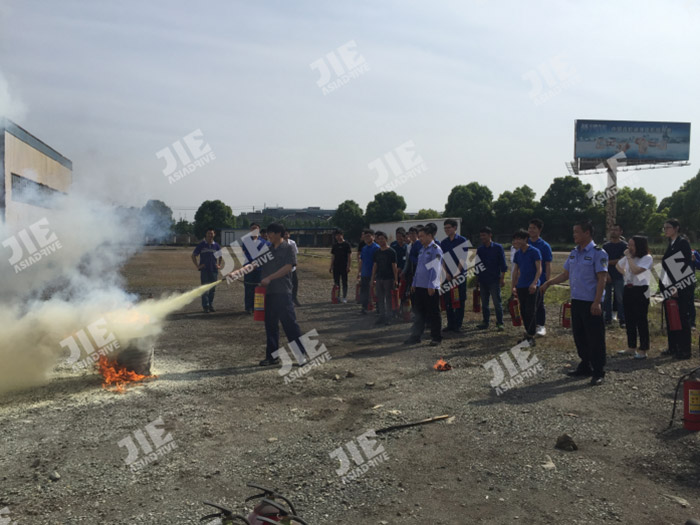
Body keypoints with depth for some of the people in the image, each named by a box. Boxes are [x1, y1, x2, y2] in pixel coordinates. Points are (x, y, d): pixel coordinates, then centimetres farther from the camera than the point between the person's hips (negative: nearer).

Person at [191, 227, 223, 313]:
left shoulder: (216, 245, 9)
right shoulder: (201, 245, 1)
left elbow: (221, 256, 21)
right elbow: (193, 255, 4)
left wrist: (220, 265, 8)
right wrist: (197, 266, -4)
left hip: (214, 270, 3)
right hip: (204, 270, -3)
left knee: (212, 289, 9)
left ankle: (211, 305, 20)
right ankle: (205, 306, -3)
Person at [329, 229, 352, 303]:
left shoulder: (346, 244, -3)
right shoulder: (334, 245, 11)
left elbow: (350, 256, -5)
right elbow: (333, 256, 15)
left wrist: (348, 266, -12)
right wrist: (331, 266, 11)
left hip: (344, 266, -5)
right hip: (336, 266, 5)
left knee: (344, 282, 1)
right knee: (336, 282, 7)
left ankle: (344, 297, 7)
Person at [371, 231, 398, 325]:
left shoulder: (391, 252, -5)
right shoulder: (377, 252, 10)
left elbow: (394, 266, -6)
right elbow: (375, 265, 14)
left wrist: (396, 279, -9)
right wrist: (372, 278, 10)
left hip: (388, 278, -5)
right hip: (379, 278, 5)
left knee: (388, 298, -1)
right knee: (380, 298, 7)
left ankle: (388, 317, 6)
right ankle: (382, 316, 14)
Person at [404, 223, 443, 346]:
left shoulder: (436, 249, -9)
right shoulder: (422, 250, 16)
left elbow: (436, 268, -15)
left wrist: (431, 285, -19)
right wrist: (414, 283, 19)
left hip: (431, 288, -8)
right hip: (420, 286, 8)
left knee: (433, 313, 1)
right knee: (418, 312, 10)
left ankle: (436, 337, 10)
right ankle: (416, 336, 17)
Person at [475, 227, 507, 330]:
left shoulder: (498, 248, -2)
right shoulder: (479, 249, 10)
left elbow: (503, 264, -3)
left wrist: (502, 278, -8)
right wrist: (477, 278, 14)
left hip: (494, 280, -5)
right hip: (482, 280, 5)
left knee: (497, 302, -3)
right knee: (484, 303, 9)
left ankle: (500, 323, 5)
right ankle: (485, 322, 17)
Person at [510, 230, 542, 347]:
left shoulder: (534, 252, -6)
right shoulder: (517, 254, 12)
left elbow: (539, 269, -10)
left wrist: (534, 283, -21)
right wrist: (513, 286, 14)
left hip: (532, 286, -6)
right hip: (521, 286, 7)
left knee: (531, 311, -7)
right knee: (523, 311, 9)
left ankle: (531, 338, -6)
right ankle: (528, 335, 19)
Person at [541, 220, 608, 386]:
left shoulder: (598, 253, -11)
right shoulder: (574, 253, 12)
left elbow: (602, 279, -15)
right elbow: (565, 274, 17)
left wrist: (597, 302, -21)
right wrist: (549, 282, 2)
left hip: (591, 303, -8)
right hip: (576, 301, 8)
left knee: (595, 338, -1)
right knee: (579, 336, 14)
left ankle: (598, 373, 8)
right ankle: (585, 367, 28)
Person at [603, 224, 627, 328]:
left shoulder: (624, 245, 1)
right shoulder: (605, 246, 10)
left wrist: (608, 262, -4)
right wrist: (606, 273, -10)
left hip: (619, 277, -3)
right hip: (607, 276, 3)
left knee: (620, 298, -3)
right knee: (606, 298, 5)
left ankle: (622, 320, 2)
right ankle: (608, 319, 12)